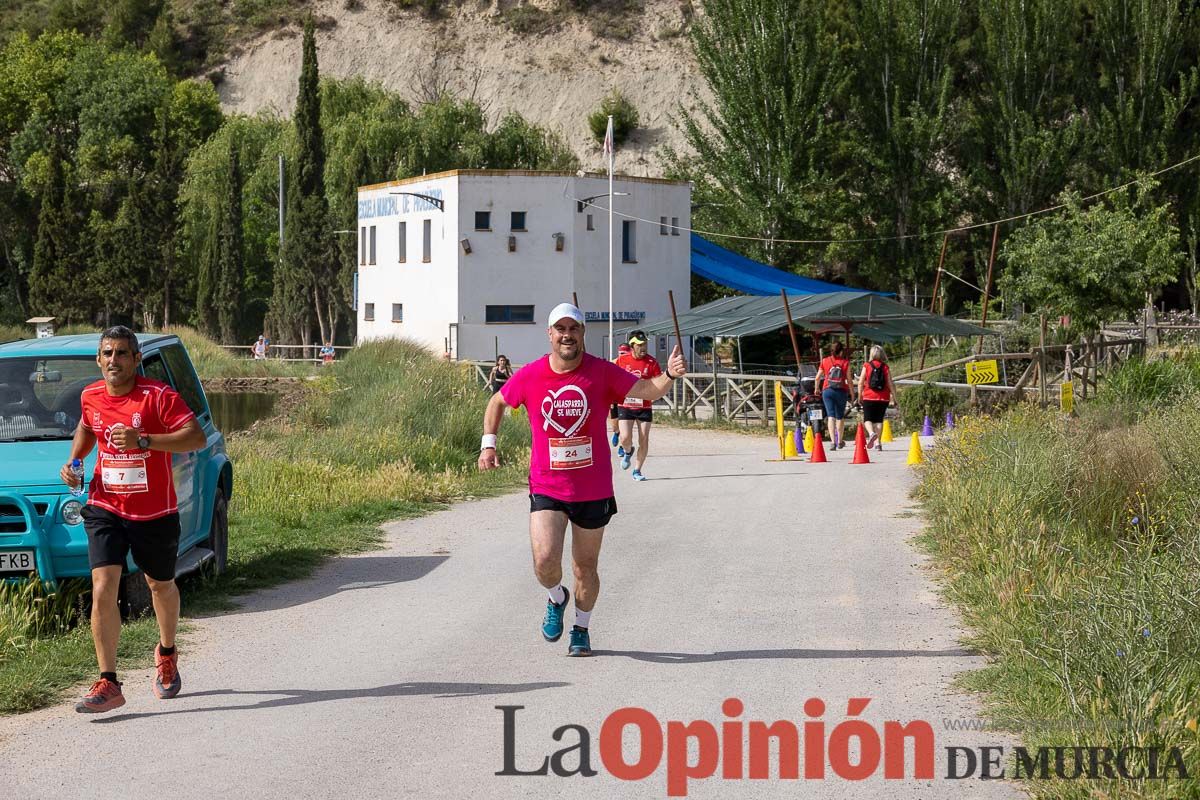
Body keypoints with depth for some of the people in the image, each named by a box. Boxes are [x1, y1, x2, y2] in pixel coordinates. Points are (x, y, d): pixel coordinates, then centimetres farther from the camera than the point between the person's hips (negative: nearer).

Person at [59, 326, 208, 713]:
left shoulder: (158, 395, -14)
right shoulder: (91, 397, 1)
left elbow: (197, 437, -23)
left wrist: (143, 441, -31)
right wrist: (73, 460, 5)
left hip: (155, 512, -2)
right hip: (105, 508, 2)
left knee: (161, 586, 18)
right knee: (103, 589, -14)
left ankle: (167, 653, 47)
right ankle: (108, 684, -14)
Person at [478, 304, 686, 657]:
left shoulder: (602, 373, -7)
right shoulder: (529, 376, -4)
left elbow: (647, 390, -14)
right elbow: (497, 402, 13)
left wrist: (669, 376, -34)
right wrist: (488, 443, 3)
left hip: (593, 491, 0)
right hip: (546, 488, 0)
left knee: (586, 567, 11)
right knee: (545, 561, -16)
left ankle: (581, 629, 35)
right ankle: (556, 599, 19)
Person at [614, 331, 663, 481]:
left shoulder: (652, 362, -5)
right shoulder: (621, 360, -2)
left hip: (644, 407, 0)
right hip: (625, 405, 0)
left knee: (644, 441, 2)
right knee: (625, 438, -12)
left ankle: (637, 471, 19)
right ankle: (628, 452, 24)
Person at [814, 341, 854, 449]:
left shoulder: (825, 361, 4)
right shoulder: (845, 362, -1)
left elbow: (817, 378, 8)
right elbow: (849, 379, -2)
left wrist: (817, 389, 24)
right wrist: (851, 393, 8)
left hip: (828, 391, 0)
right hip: (841, 391, 0)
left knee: (831, 416, -3)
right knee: (840, 416, 13)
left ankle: (833, 441, -16)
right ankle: (840, 441, 23)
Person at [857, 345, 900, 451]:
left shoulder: (866, 366, -2)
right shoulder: (885, 367, 1)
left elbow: (861, 382, -2)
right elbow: (890, 384, 0)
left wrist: (860, 396, 10)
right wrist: (894, 399, 5)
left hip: (869, 397, -2)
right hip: (883, 398, 2)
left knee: (867, 419, 5)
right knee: (879, 419, 10)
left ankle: (871, 433, -24)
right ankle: (877, 442, 5)